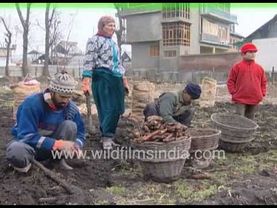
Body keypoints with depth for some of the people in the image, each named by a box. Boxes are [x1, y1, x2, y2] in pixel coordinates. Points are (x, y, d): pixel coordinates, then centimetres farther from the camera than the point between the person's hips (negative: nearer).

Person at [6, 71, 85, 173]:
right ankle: (24, 162, -5)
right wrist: (58, 144, -39)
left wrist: (76, 145, -27)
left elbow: (80, 132, -2)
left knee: (70, 125, -24)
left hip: (51, 147, 4)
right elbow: (26, 136, -32)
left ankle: (58, 158, -6)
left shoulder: (71, 108, -12)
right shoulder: (32, 103, -27)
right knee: (16, 151, -40)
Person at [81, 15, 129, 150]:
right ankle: (107, 137, 0)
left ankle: (107, 136, 17)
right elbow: (89, 62, -9)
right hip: (102, 78, -8)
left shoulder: (113, 43, 24)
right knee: (108, 108, -9)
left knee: (116, 109, 6)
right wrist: (86, 82, -19)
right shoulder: (94, 40, 0)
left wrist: (124, 80, 24)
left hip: (116, 79, 8)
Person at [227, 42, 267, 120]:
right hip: (240, 99, -4)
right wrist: (234, 93, -6)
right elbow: (230, 81, 1)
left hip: (255, 100, 4)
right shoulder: (237, 67, -2)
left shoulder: (259, 68, 9)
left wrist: (262, 94, 8)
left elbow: (263, 82, 17)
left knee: (250, 120, 13)